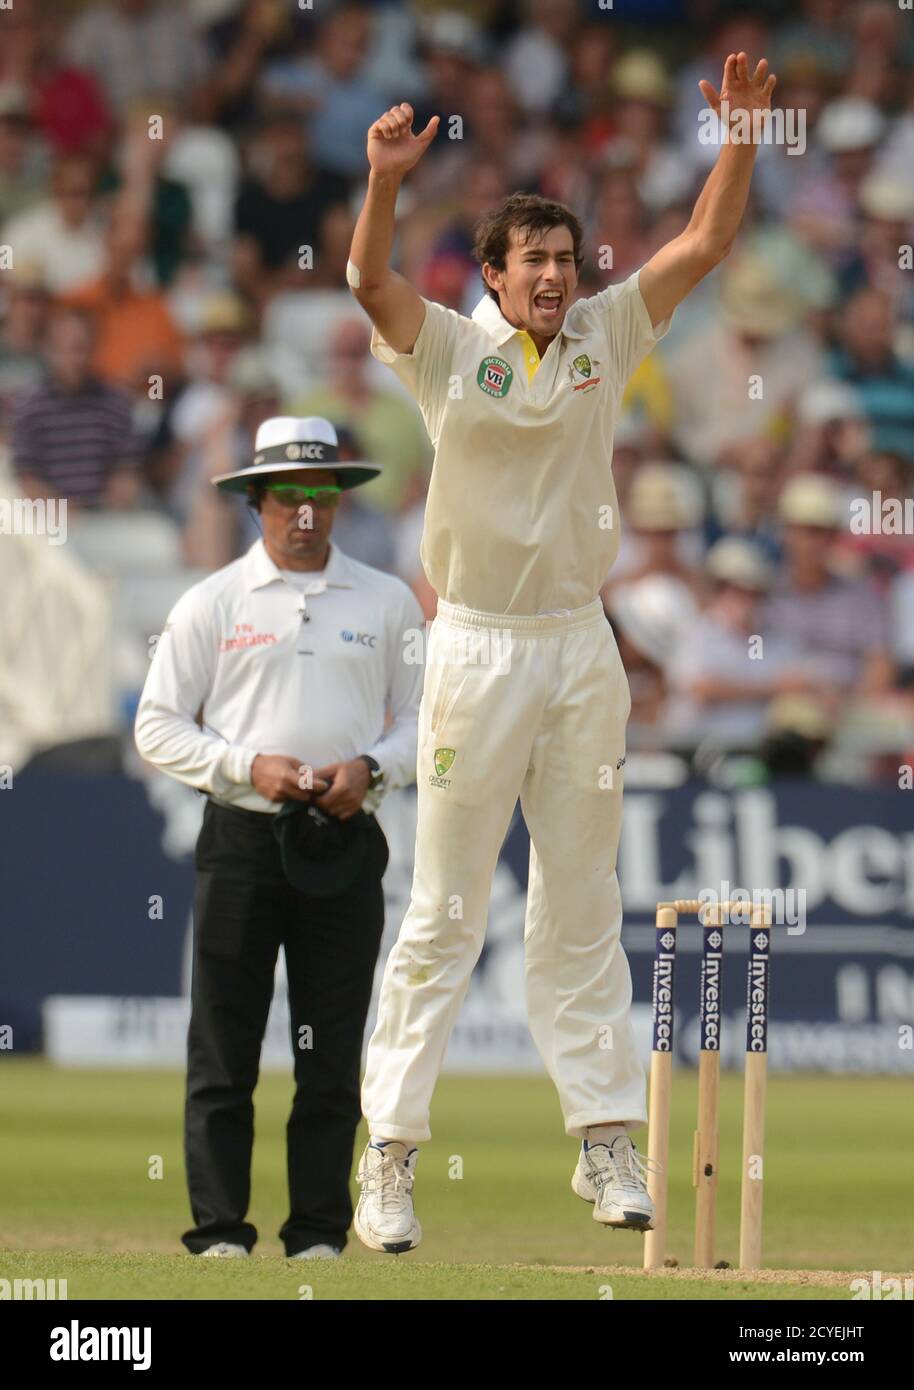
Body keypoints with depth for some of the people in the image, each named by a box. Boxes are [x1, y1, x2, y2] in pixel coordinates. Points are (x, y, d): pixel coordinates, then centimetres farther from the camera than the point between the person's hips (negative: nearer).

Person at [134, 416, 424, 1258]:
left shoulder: (386, 603, 12)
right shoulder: (211, 604, 7)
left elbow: (424, 716, 14)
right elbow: (159, 728, 5)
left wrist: (372, 768, -6)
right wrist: (246, 765, -10)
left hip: (345, 840, 1)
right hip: (242, 840, -1)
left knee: (333, 1052, 0)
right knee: (224, 1047, -4)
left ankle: (320, 1235, 5)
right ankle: (220, 1230, 0)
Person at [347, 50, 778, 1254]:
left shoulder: (604, 336, 6)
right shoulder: (447, 347, -5)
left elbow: (704, 245, 3)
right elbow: (371, 281, -23)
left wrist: (741, 138, -10)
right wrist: (385, 185, -40)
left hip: (581, 647, 4)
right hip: (476, 648, -4)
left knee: (583, 910, 9)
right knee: (445, 914, -3)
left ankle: (606, 1143, 12)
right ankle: (390, 1154, -1)